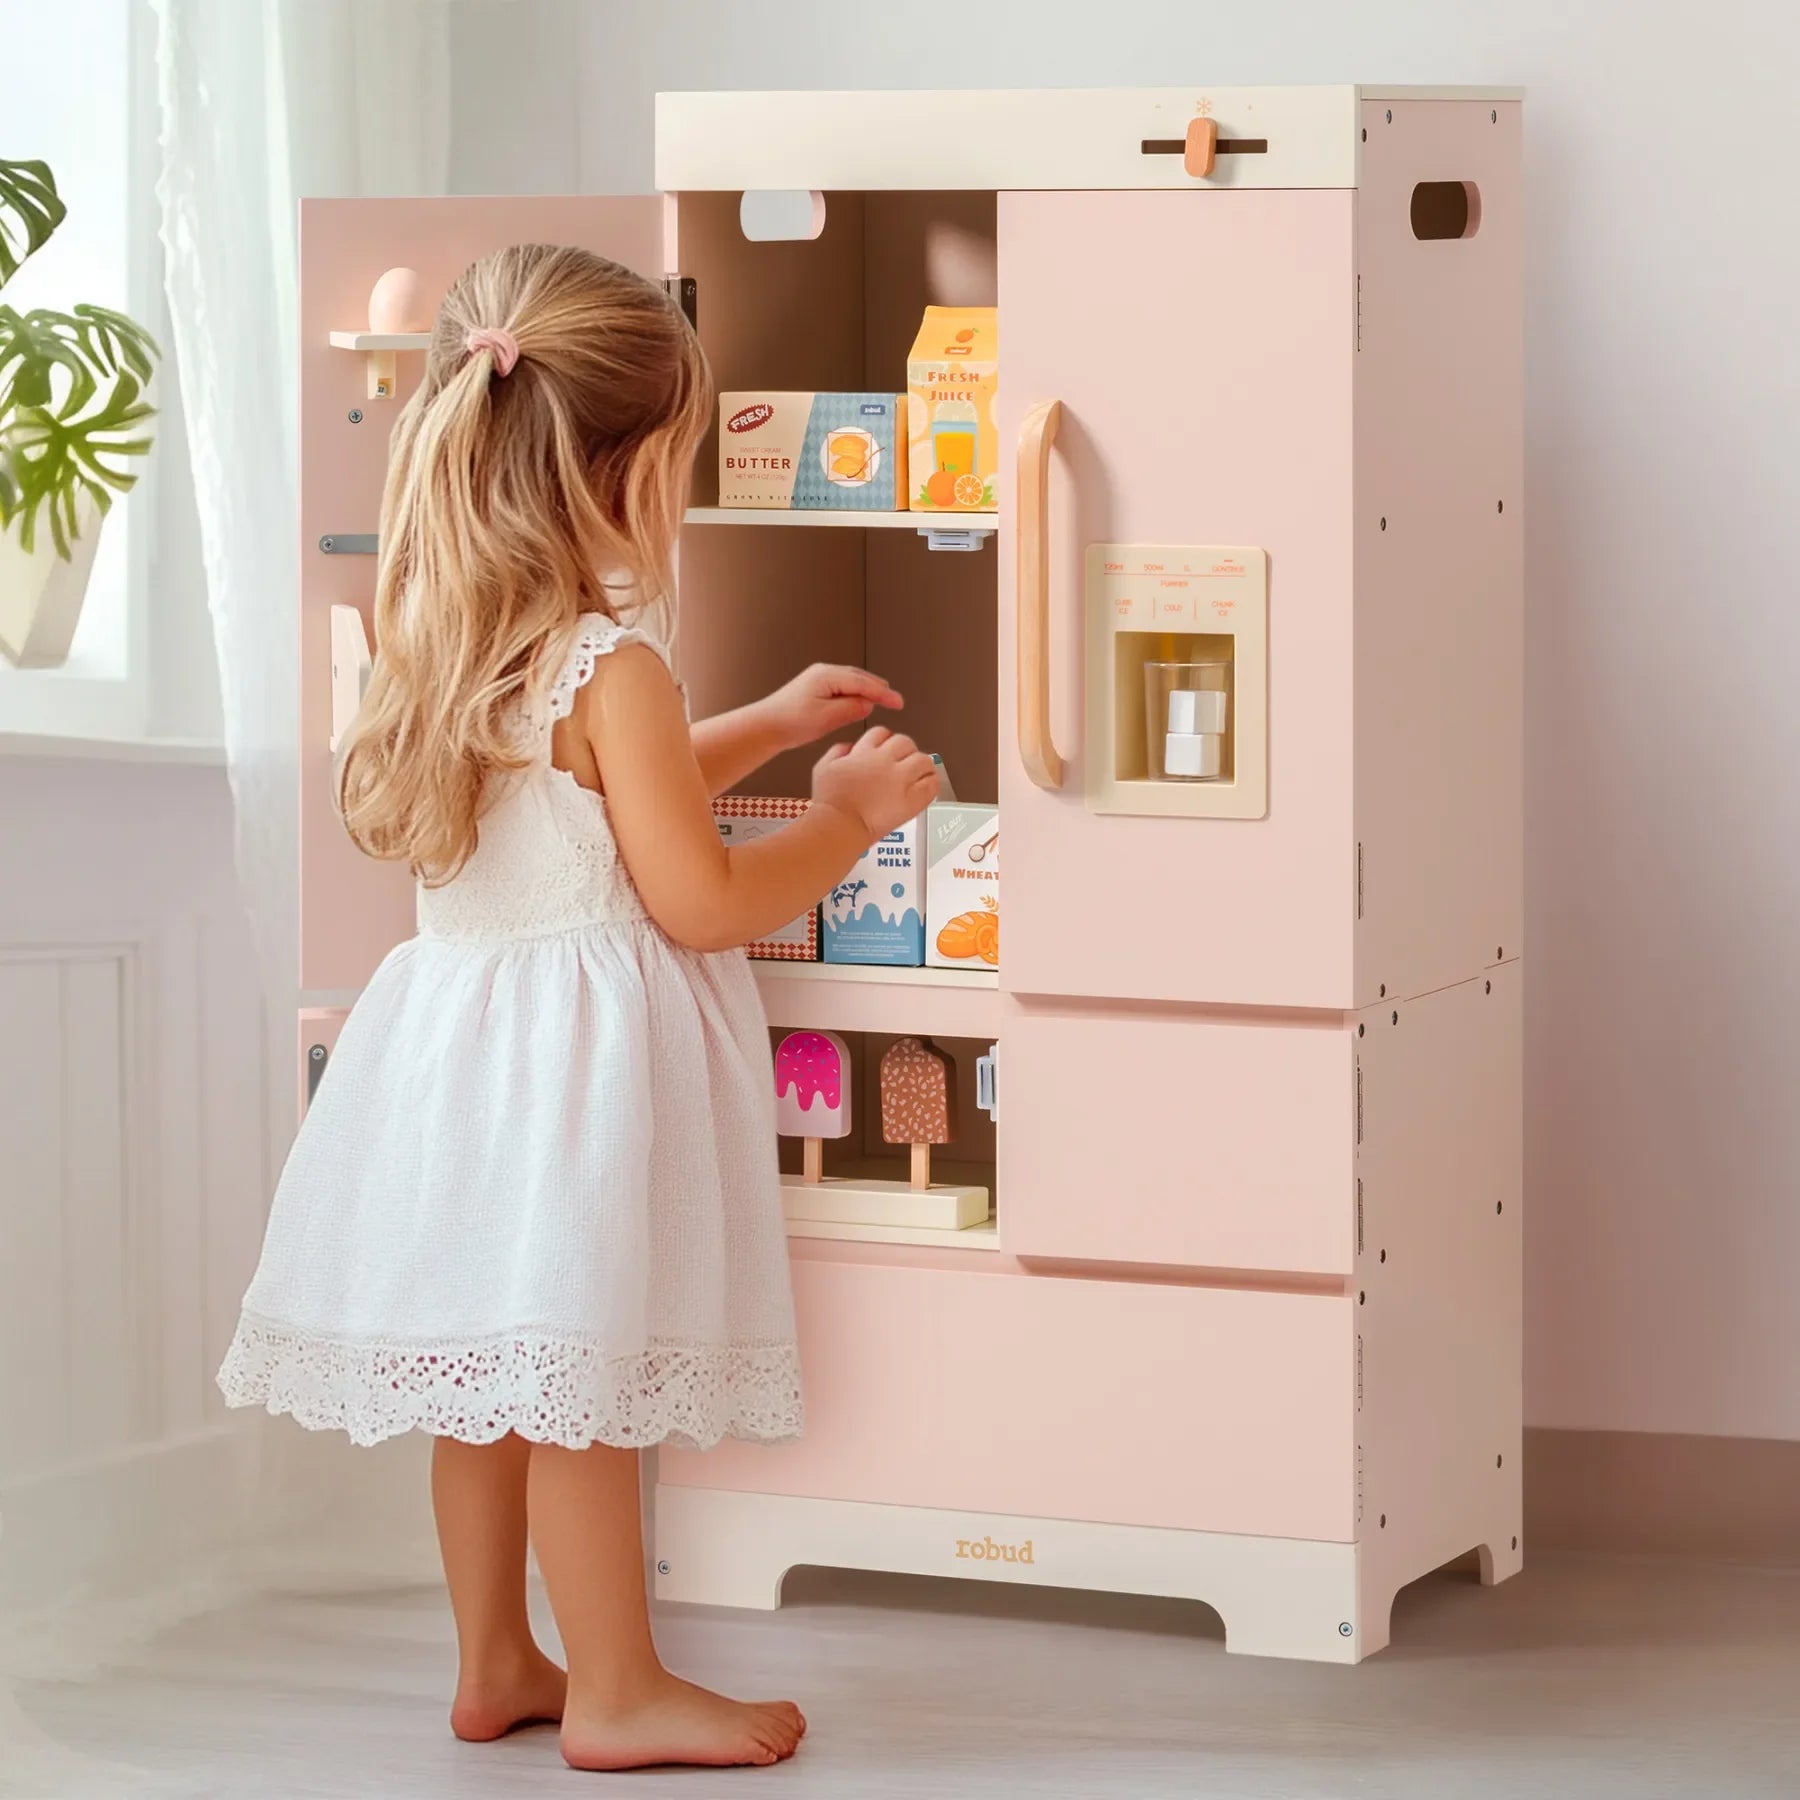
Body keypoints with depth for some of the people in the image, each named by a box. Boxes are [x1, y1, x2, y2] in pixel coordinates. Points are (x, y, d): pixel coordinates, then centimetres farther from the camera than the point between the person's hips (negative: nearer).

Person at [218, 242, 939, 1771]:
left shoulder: (456, 650, 9)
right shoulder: (614, 670, -18)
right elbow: (700, 901, -16)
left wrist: (767, 728, 28)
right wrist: (843, 821, -3)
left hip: (460, 1037, 9)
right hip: (577, 1056, -9)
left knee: (490, 1375, 16)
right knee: (578, 1375, 0)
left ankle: (496, 1663, 27)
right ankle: (615, 1690, 10)